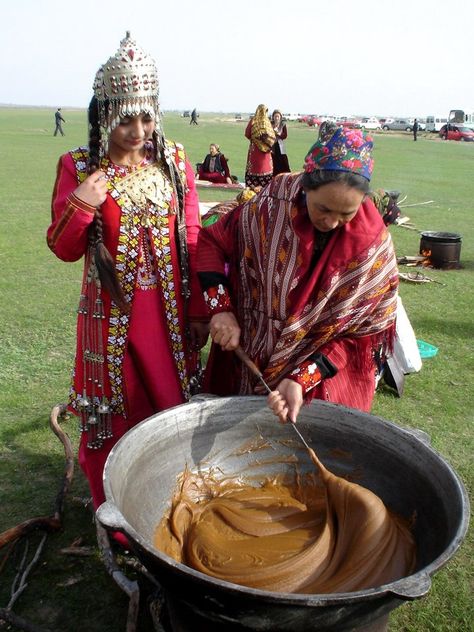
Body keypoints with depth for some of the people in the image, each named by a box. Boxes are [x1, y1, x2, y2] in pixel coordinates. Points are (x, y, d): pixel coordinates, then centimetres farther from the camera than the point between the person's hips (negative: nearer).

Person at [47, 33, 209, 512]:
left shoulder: (174, 162, 1)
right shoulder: (79, 167, -5)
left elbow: (192, 240, 4)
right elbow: (63, 249, -2)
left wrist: (199, 310, 4)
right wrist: (80, 205, -22)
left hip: (170, 313, 2)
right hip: (112, 315, -2)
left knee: (175, 407, 12)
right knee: (115, 417, 10)